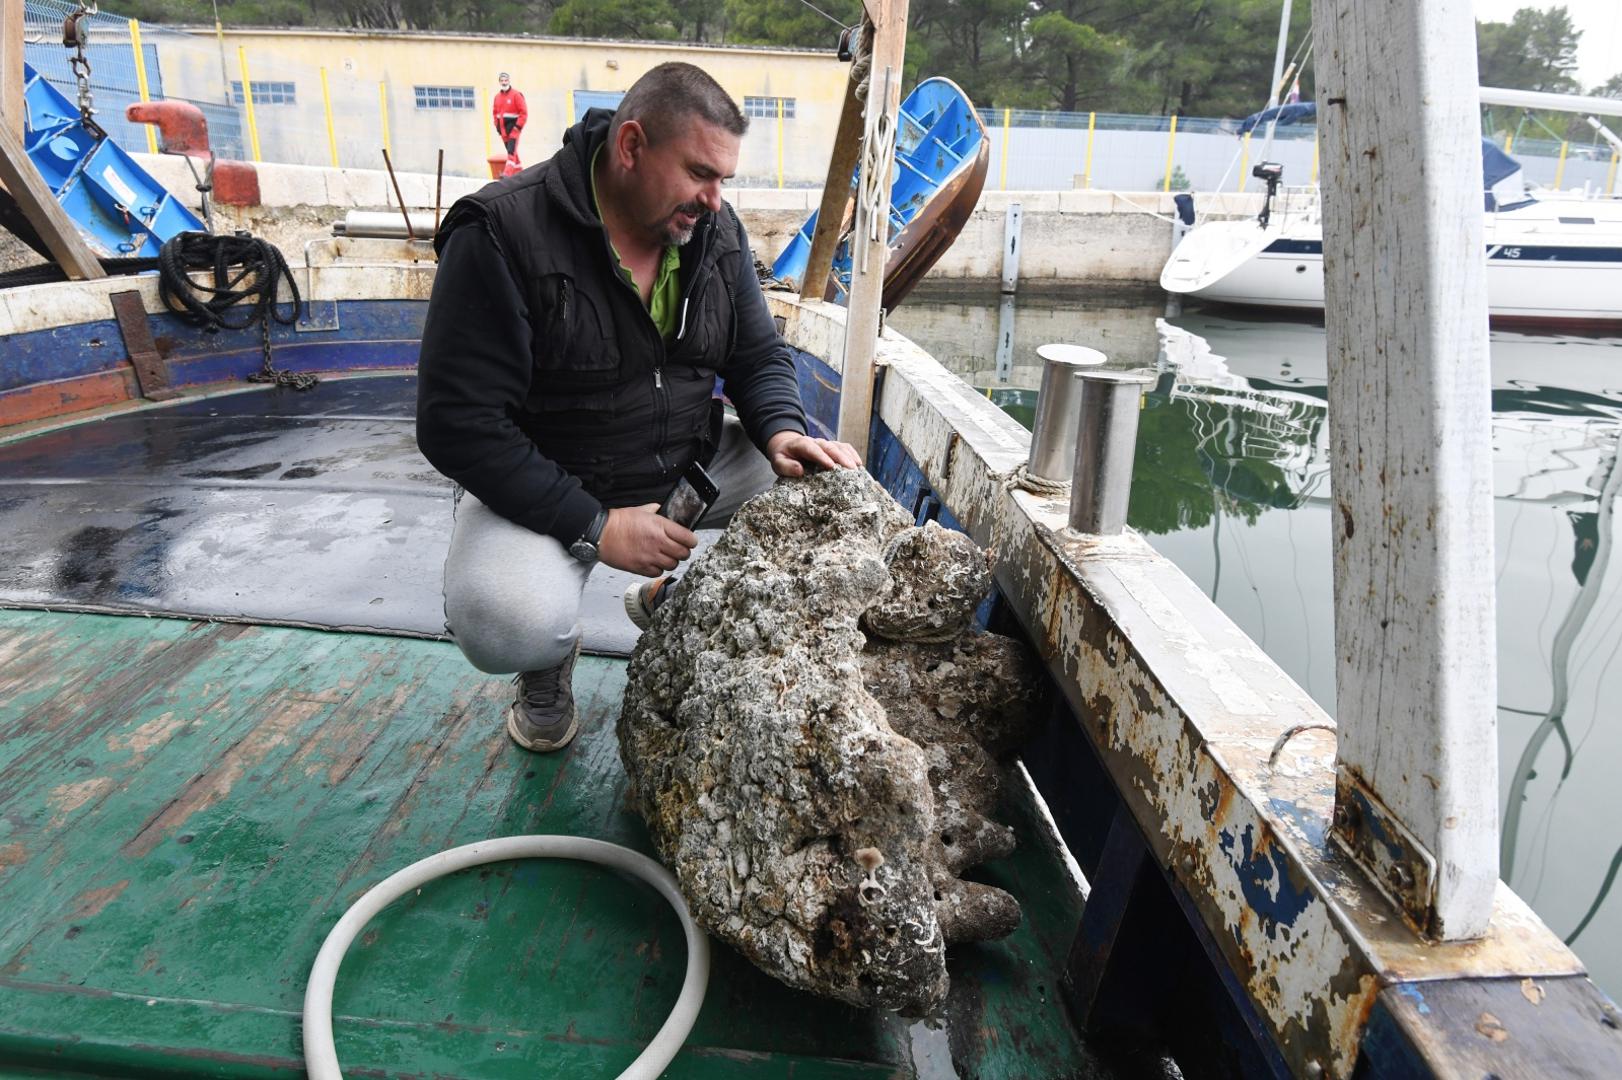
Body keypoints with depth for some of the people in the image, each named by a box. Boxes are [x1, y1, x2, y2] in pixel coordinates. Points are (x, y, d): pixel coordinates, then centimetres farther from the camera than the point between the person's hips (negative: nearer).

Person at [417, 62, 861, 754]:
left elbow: (760, 357, 7)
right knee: (508, 629, -34)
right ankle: (551, 659, 8)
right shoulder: (503, 234, -21)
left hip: (690, 462, 6)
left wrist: (782, 431, -17)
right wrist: (594, 527, -26)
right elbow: (458, 424, -22)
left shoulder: (715, 232, -2)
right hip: (543, 486, -6)